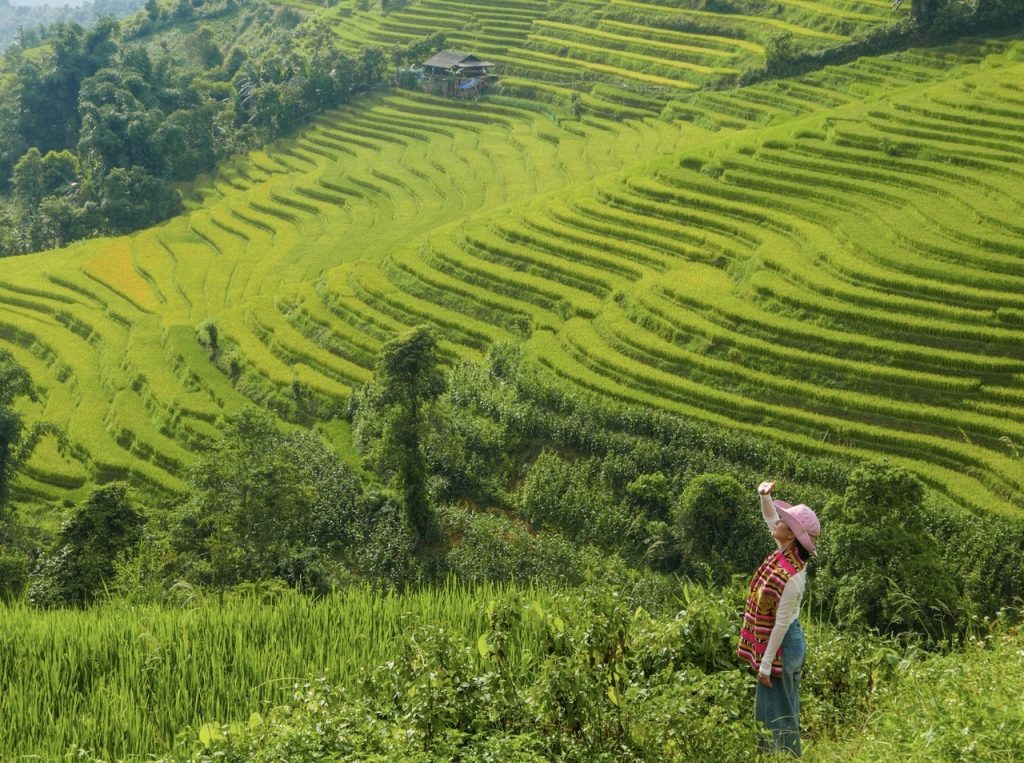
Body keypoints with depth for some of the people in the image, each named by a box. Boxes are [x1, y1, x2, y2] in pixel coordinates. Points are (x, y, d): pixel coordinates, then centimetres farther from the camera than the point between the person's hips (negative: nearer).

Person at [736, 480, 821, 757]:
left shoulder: (791, 577, -29)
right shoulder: (787, 551, -5)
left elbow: (781, 623, -24)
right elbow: (769, 518, 11)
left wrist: (766, 664, -18)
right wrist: (765, 496, -10)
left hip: (781, 644, -9)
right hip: (787, 641, 9)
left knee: (778, 712, 3)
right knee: (780, 708, 20)